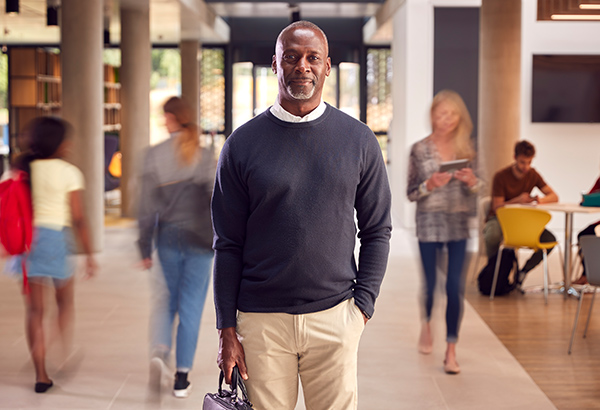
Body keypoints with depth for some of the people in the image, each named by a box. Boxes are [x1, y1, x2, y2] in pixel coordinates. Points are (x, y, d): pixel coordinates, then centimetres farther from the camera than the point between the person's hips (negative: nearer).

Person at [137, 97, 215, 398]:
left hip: (168, 237, 1)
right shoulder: (205, 158, -5)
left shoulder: (155, 155, -4)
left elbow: (147, 207, -4)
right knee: (191, 308, 6)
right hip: (199, 240, -1)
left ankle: (160, 350, -6)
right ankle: (182, 378, 8)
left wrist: (145, 248, 3)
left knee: (166, 301, 19)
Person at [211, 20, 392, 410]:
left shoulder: (360, 140, 4)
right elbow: (228, 244, 2)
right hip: (261, 319, 0)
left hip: (335, 317, 1)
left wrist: (363, 304, -3)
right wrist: (227, 329, -1)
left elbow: (377, 231, 8)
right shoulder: (243, 143, 2)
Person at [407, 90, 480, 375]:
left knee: (455, 287, -4)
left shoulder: (465, 149, 6)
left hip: (459, 224, 1)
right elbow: (411, 192, 0)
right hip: (430, 223, -1)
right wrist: (430, 185, -19)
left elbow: (474, 190, 13)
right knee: (430, 284, 7)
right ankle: (427, 323, 41)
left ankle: (451, 351, 5)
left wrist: (471, 181, -9)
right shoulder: (420, 149, -1)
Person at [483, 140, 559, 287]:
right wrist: (517, 200, -31)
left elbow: (554, 197, 3)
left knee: (550, 239, -21)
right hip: (499, 219, -4)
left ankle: (523, 272, -8)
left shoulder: (533, 174, 2)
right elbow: (497, 207, -14)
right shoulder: (501, 176, -13)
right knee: (493, 236, -41)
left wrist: (541, 199, -22)